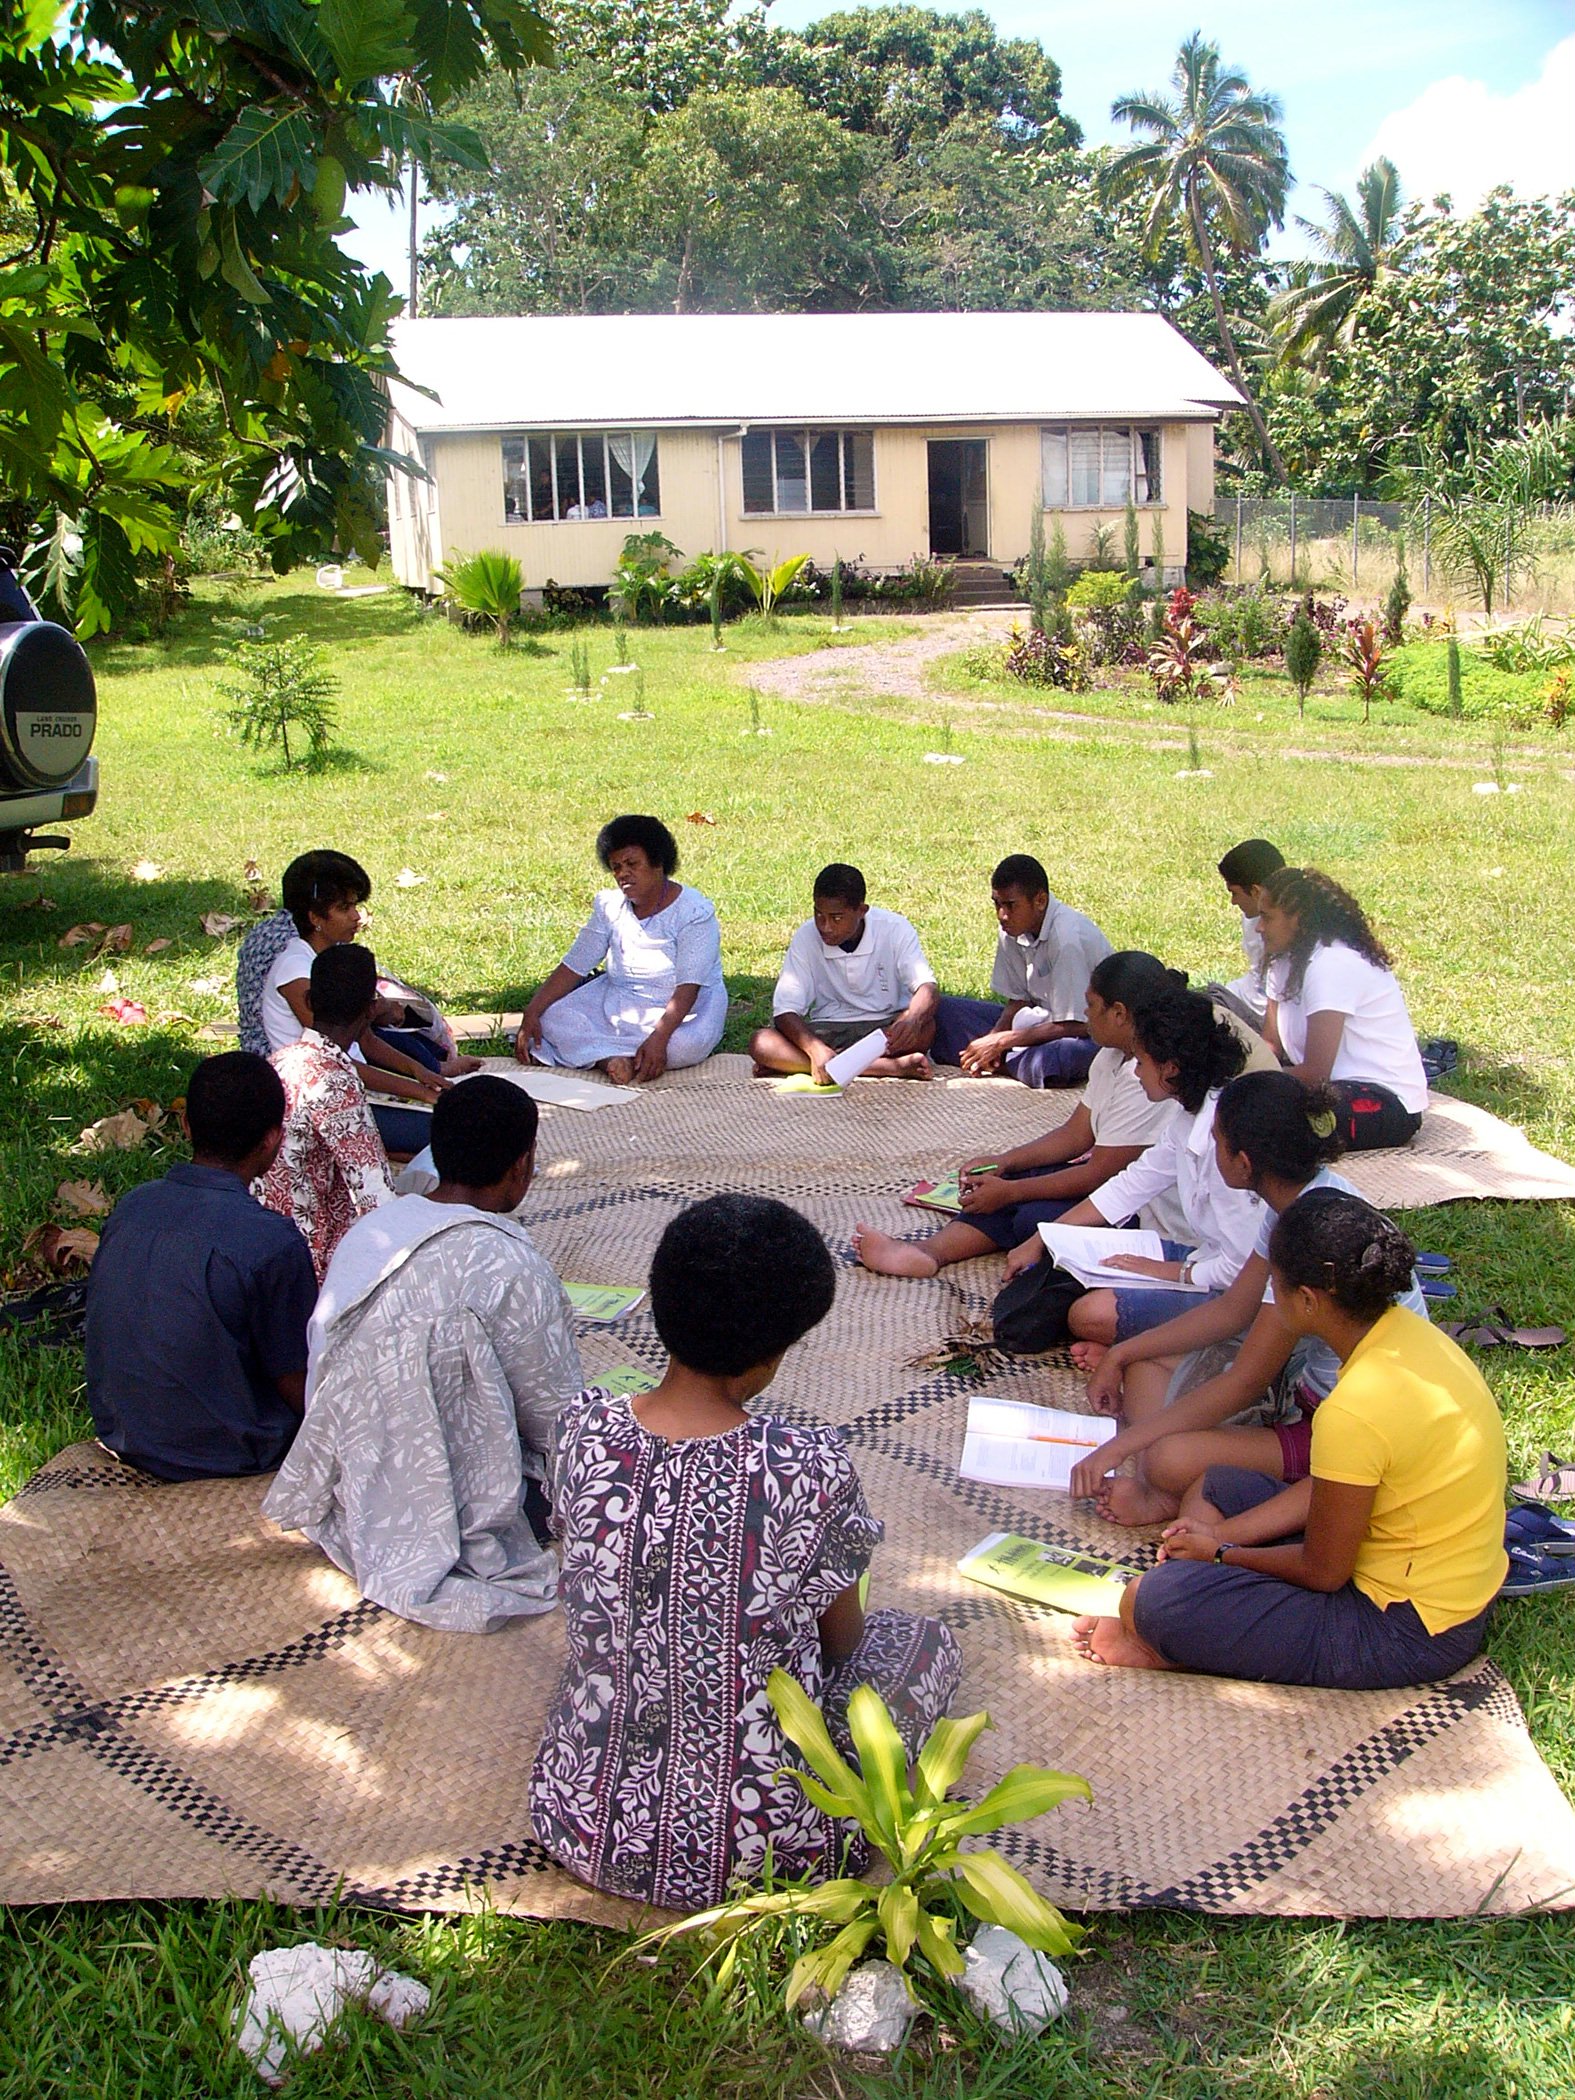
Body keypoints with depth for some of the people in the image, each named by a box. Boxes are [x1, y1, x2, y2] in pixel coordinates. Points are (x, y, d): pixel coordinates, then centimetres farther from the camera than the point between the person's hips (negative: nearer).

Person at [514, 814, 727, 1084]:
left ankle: (586, 1050, -28)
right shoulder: (610, 906, 0)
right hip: (617, 1002, 5)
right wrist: (531, 1013, -15)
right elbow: (574, 966, -2)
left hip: (684, 1010, -4)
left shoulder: (694, 912, -17)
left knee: (687, 1044, -39)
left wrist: (659, 1038, -40)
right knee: (552, 1016, -17)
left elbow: (689, 987, -25)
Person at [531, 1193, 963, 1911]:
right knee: (929, 1641, 20)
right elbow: (842, 1640, -4)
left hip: (590, 1825, 5)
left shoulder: (584, 1432, -14)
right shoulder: (810, 1466, -23)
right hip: (761, 1841, -4)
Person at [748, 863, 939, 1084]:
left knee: (924, 1026, -35)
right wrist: (816, 1049, -35)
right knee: (761, 1043, -27)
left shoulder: (894, 928, -10)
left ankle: (798, 1064, -29)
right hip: (827, 1033, 1)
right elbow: (785, 1010, -14)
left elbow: (927, 987, -18)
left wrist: (913, 1020, -43)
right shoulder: (806, 937, -9)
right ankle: (892, 1067, -36)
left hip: (888, 1029, -1)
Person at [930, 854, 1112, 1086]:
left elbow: (1075, 1025, -25)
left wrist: (1001, 1041, -21)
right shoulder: (1014, 929, -3)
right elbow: (1019, 1000, 6)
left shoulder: (1067, 937, -26)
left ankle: (1004, 1060, -13)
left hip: (1090, 1031, -7)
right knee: (943, 1012, -5)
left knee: (1048, 1061, -43)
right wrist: (994, 1038, -15)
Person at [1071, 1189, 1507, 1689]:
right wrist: (1220, 1535, 5)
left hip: (1408, 1631, -10)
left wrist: (1221, 1553, -2)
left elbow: (1322, 1572, -18)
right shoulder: (1403, 1331, -3)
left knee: (1151, 1602, -22)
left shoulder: (1355, 1410, -31)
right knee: (1217, 1487, 20)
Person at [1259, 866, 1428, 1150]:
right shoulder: (1289, 959, 10)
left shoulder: (1331, 965, -19)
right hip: (1341, 1086, 9)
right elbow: (1270, 1043, 5)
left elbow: (1315, 1073, -22)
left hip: (1386, 1105, -9)